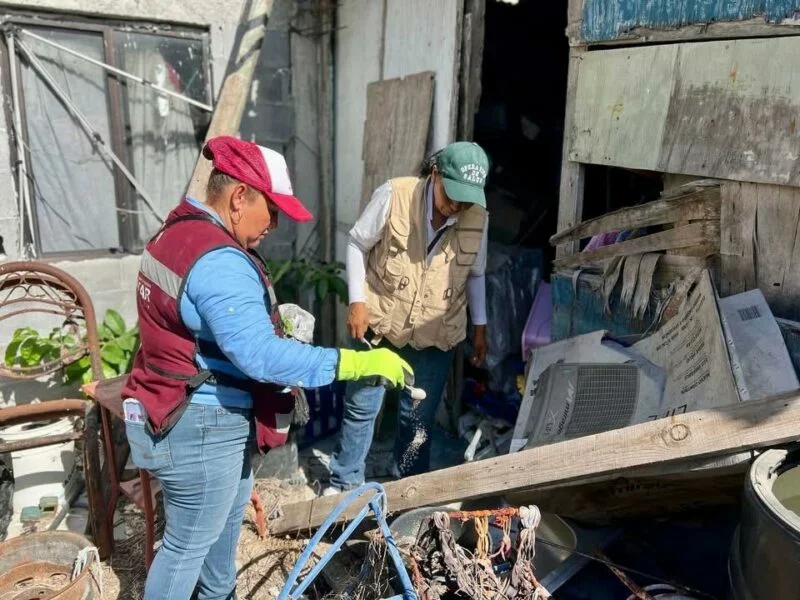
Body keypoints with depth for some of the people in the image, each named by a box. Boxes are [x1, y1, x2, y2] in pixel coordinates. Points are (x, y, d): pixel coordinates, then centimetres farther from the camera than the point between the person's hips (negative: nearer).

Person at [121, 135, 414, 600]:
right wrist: (357, 362, -34)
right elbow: (262, 356, -36)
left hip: (190, 413, 11)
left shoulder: (180, 232, 7)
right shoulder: (218, 262, -28)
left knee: (231, 505, 29)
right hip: (203, 424, -11)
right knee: (189, 543, 8)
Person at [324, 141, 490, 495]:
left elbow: (475, 275, 10)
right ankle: (343, 484, 27)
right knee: (362, 407, 8)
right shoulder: (394, 195, -16)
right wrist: (358, 301, -10)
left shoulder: (478, 218, -6)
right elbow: (357, 244, -5)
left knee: (419, 418, 11)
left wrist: (480, 326, 10)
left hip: (437, 335, 2)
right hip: (380, 324, -2)